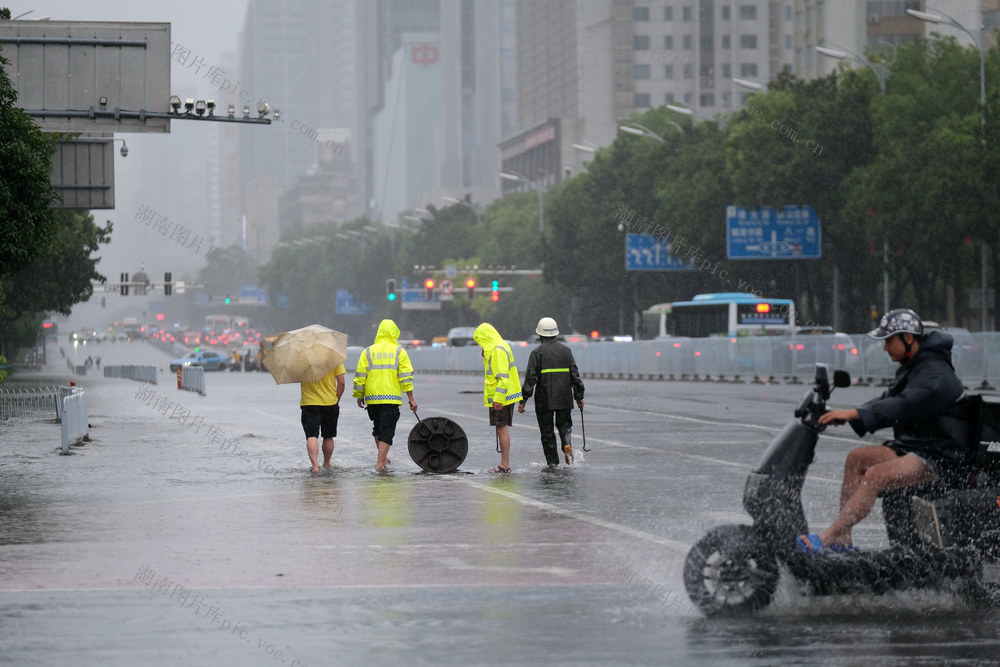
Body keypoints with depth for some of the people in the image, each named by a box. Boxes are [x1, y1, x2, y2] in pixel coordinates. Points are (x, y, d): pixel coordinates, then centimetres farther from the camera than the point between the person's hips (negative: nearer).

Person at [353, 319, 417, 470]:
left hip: (372, 397, 3)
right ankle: (380, 461, -10)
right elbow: (406, 377, -4)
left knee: (378, 428, 20)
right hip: (392, 398, -3)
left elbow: (360, 377, 4)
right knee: (387, 431, -1)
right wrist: (411, 399, -2)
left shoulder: (368, 351, 6)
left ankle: (383, 458, 28)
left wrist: (359, 396, 15)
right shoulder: (399, 351, 2)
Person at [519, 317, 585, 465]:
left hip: (544, 400, -3)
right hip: (565, 399, 3)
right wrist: (579, 396, 12)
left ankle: (552, 462, 5)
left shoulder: (537, 352, -6)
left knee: (547, 431, 7)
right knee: (564, 424, 17)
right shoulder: (566, 351, 5)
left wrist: (523, 400, -7)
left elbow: (531, 378, -10)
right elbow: (575, 375, 5)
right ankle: (567, 443, -13)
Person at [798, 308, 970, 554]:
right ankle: (842, 541, -13)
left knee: (876, 475, -27)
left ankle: (826, 539, -29)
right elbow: (887, 400, 13)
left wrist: (853, 414, -35)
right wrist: (846, 416, -2)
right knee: (856, 459, -6)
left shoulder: (936, 375, -17)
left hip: (941, 458, -10)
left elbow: (903, 407, -29)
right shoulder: (911, 368, 15)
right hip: (913, 446, 10)